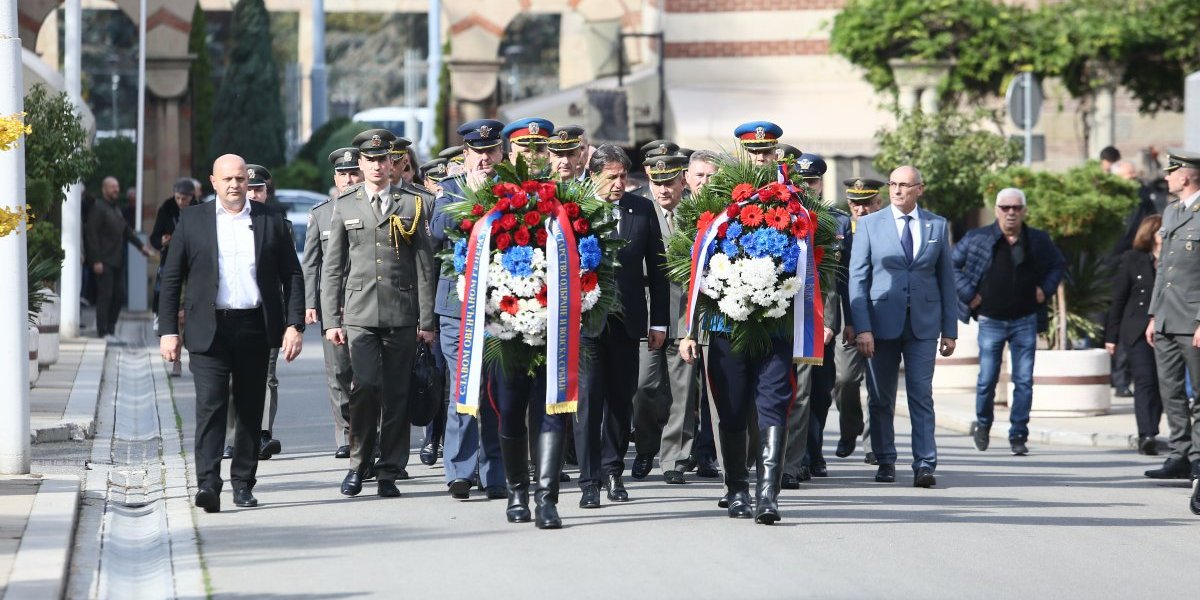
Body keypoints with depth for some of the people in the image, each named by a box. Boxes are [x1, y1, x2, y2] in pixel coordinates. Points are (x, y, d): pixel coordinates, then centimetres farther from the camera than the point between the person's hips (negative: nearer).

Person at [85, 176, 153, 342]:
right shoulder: (98, 209, -9)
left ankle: (110, 330, 15)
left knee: (119, 296, 8)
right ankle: (103, 333, -3)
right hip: (105, 262, -9)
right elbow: (92, 235, -14)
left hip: (117, 262, 9)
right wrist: (96, 261, -19)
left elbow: (127, 230, 26)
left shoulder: (116, 209, 18)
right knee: (105, 296, -7)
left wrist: (140, 245, 16)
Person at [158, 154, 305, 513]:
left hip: (255, 329, 2)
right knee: (210, 405, -12)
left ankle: (243, 483, 17)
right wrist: (168, 331, -1)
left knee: (250, 410, 7)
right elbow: (171, 278, 6)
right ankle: (208, 484, -19)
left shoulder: (271, 223, 8)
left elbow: (292, 276, 9)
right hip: (209, 330, -2)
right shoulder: (192, 221, 6)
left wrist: (294, 325, -1)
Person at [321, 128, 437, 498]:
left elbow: (425, 265, 6)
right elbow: (332, 267, 10)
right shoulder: (345, 206, 11)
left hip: (402, 315, 0)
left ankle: (390, 471, 9)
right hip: (359, 313, 0)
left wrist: (427, 320, 1)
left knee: (397, 394, 1)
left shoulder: (413, 204, 8)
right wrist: (331, 319, 3)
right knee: (365, 386, -13)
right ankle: (359, 464, 2)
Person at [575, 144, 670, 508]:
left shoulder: (642, 209, 6)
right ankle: (589, 481, -3)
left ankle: (613, 472, 24)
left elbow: (656, 268, 10)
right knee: (588, 398, -6)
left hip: (626, 323, 3)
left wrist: (659, 322, 7)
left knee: (621, 399, 10)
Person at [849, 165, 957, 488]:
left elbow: (946, 279, 10)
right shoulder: (869, 224, 3)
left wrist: (950, 330, 5)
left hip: (923, 324, 0)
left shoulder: (938, 226, 8)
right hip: (882, 322, 0)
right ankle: (885, 462, 17)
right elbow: (857, 278, 0)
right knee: (882, 397, 6)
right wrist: (862, 327, -10)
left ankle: (925, 465, -10)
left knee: (922, 395, -7)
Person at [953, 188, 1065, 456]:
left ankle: (1018, 435, 6)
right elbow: (952, 264, 5)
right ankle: (983, 425, 26)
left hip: (1025, 321, 1)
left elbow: (1058, 265, 20)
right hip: (991, 321, -1)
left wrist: (1046, 289, 4)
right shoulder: (977, 239, -2)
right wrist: (968, 293, -3)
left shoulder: (1038, 240, 5)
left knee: (1024, 381, -1)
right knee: (987, 380, 1)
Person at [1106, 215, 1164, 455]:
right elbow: (1118, 298, 4)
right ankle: (1146, 435, -20)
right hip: (1138, 331, -2)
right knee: (1145, 381, -13)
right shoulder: (1132, 259, 2)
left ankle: (1149, 437, 12)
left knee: (1160, 384, 4)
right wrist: (1111, 336, 2)